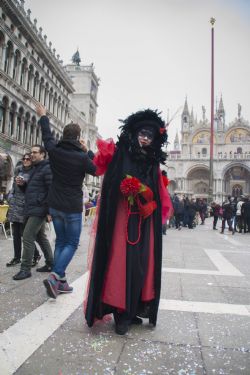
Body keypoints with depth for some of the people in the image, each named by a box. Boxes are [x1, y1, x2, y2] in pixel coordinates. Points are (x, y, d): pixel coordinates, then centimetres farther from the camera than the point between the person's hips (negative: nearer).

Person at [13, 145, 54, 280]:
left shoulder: (47, 169, -11)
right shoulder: (36, 169, 19)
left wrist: (49, 210, -21)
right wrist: (23, 184, 4)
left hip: (39, 210, -10)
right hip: (33, 209, 10)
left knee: (27, 237, -8)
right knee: (41, 237, 15)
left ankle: (25, 269, 3)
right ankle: (50, 264, 25)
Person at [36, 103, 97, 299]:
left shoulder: (54, 150, -1)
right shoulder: (82, 157, -14)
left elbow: (47, 135, 19)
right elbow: (96, 170, 4)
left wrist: (43, 116, 35)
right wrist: (87, 152, 9)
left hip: (55, 205, 6)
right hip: (73, 207, -5)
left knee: (60, 241, 14)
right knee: (72, 244, 5)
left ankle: (61, 281, 16)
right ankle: (55, 277, -10)